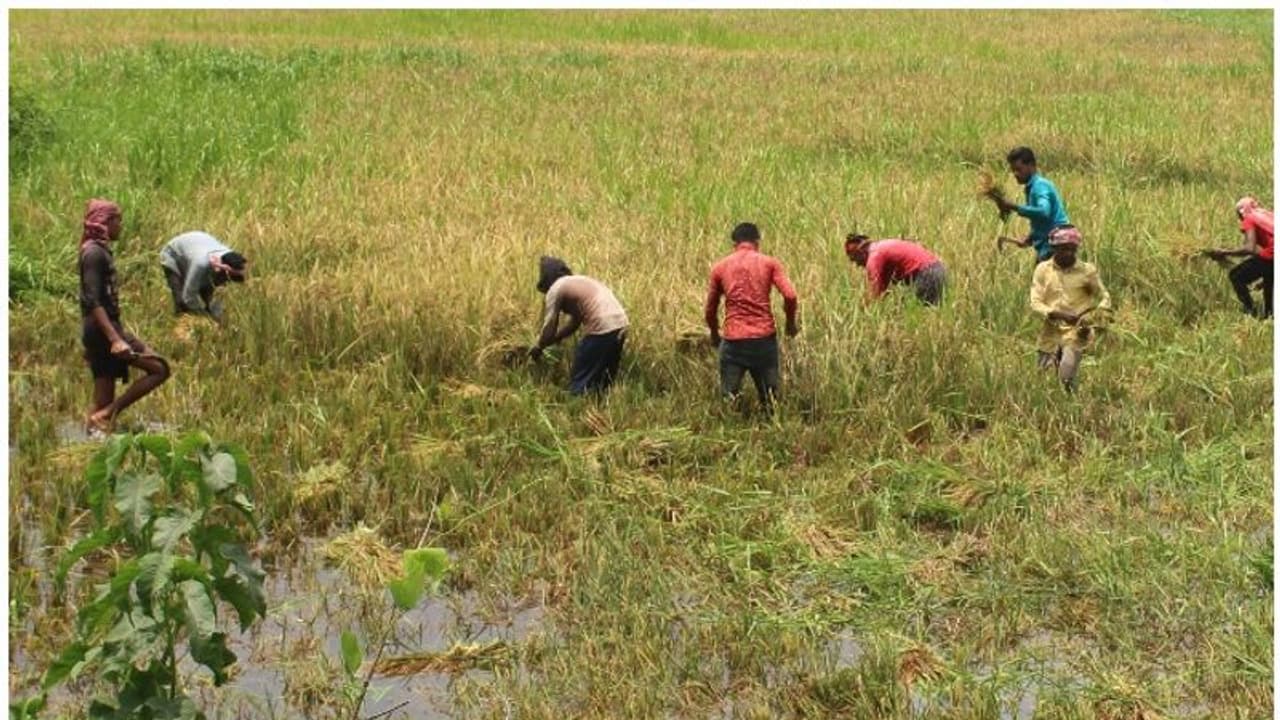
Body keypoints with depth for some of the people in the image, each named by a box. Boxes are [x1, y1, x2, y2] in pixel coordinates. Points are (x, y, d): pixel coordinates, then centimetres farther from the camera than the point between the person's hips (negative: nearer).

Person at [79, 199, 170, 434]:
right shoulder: (94, 253, -11)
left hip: (97, 333, 10)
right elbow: (93, 301, -20)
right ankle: (107, 415, -13)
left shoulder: (100, 251, 18)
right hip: (102, 329, -10)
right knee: (159, 368, -9)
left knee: (103, 401, 7)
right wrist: (115, 338, -27)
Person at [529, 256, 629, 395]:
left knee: (580, 383, 3)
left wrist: (539, 347, 19)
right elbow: (573, 324, 31)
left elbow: (550, 329, 1)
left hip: (602, 330, -9)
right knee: (604, 381, 20)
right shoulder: (580, 281, 28)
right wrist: (544, 342, 34)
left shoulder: (556, 289, 2)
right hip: (620, 325, 9)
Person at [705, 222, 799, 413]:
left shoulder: (719, 268, 8)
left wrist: (715, 335, 30)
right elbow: (790, 296, -8)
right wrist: (791, 323, 9)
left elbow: (710, 309, 13)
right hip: (764, 338, 0)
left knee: (728, 397, 7)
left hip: (733, 340, 0)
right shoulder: (769, 263, 4)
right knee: (770, 397, 10)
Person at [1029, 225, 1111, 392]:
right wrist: (1059, 314, -22)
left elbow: (1104, 298, 8)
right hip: (1050, 333, 3)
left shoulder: (1087, 271, -3)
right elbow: (1035, 303, -5)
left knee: (1066, 378, -20)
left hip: (1075, 333, -3)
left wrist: (1096, 318, -11)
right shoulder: (1043, 270, 0)